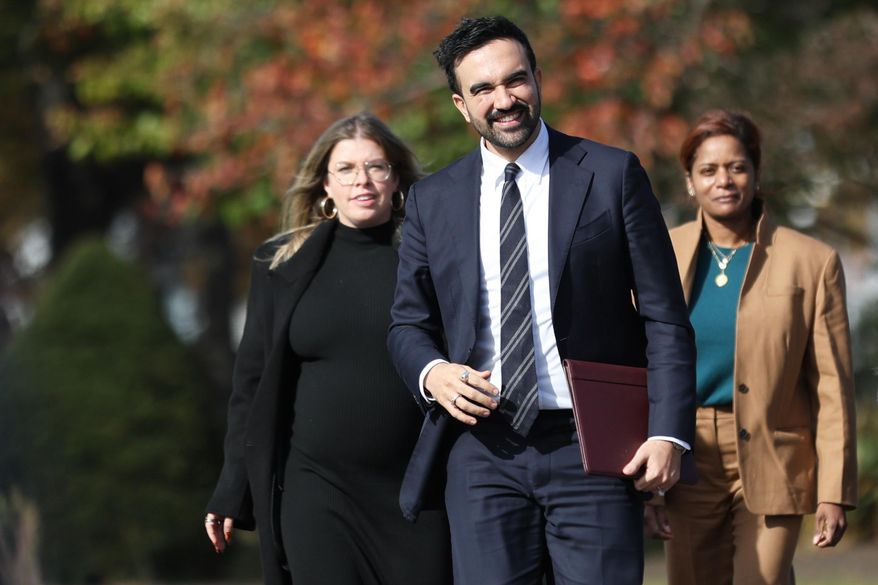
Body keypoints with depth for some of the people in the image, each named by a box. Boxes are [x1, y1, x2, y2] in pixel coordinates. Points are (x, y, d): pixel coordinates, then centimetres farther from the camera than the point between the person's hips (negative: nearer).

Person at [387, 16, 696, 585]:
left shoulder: (613, 175, 2)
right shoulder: (433, 200, 10)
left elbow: (664, 317, 1)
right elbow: (408, 322, 17)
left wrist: (669, 432, -8)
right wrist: (432, 373, -7)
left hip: (589, 449, -2)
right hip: (482, 447, 2)